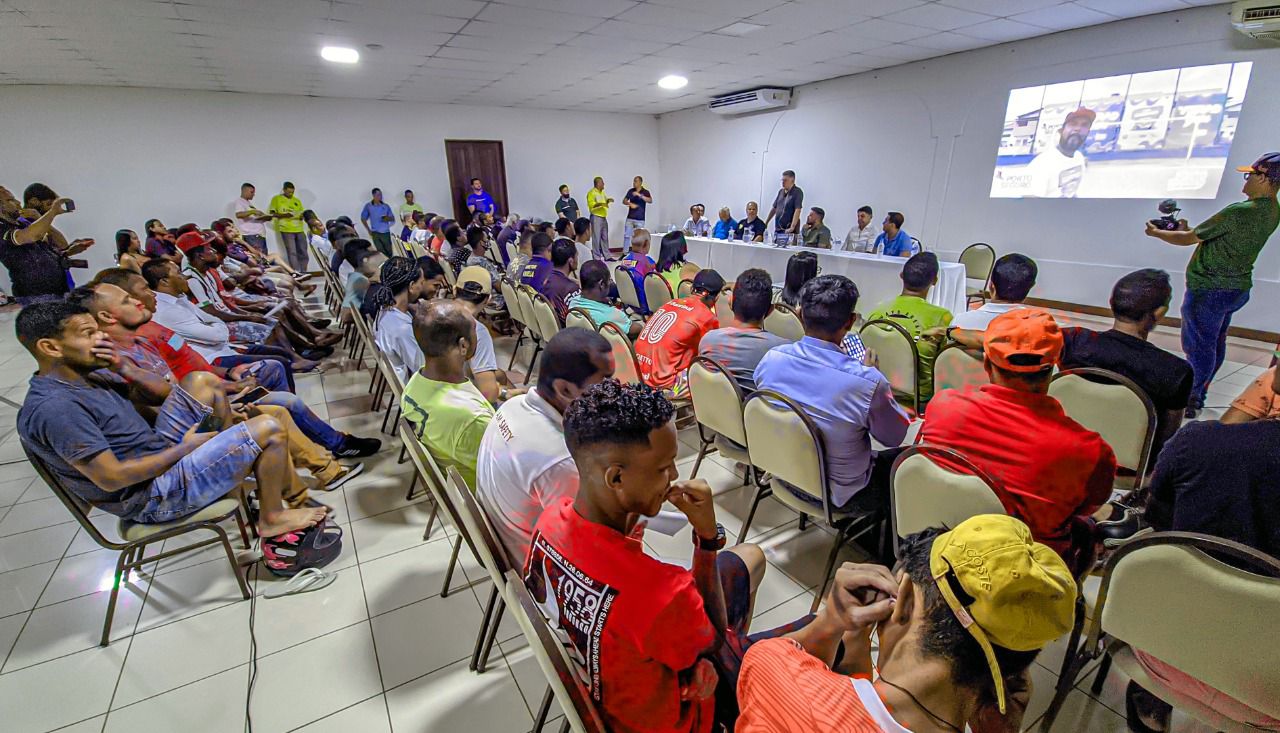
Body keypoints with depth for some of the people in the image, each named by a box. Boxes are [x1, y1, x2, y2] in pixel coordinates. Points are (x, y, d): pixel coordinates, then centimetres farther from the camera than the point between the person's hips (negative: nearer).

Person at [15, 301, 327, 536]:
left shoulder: (82, 381, 12)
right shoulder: (53, 408, -19)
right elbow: (112, 478, -22)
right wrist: (186, 446, -14)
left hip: (167, 461, 10)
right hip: (155, 495, -10)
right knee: (268, 430, -20)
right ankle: (272, 518, -2)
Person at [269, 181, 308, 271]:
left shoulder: (297, 200, 17)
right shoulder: (276, 199, 6)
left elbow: (301, 213, 19)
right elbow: (273, 214, 2)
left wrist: (302, 216, -5)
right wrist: (284, 215, -16)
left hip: (299, 229, 4)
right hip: (286, 230, -4)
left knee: (303, 252, 5)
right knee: (292, 253, -7)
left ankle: (303, 273, 13)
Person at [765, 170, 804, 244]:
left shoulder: (797, 192, -7)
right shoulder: (781, 191, 14)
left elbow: (797, 210, -16)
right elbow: (774, 208, 21)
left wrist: (792, 227, -25)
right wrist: (765, 223, 17)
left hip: (788, 230, -6)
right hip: (777, 229, 6)